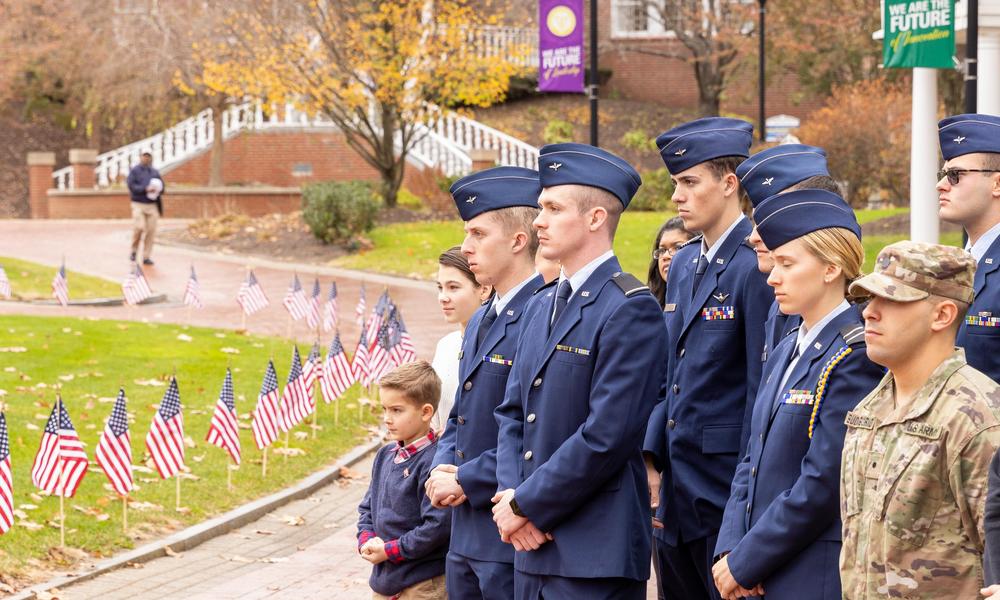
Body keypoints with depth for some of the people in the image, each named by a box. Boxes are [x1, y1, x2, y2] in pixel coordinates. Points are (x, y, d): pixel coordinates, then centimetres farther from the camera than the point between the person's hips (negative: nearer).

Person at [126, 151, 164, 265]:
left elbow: (162, 187, 15)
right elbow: (131, 185, -7)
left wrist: (156, 189, -8)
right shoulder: (135, 171, 4)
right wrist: (145, 189, -17)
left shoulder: (155, 172, 17)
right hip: (139, 204, -4)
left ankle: (147, 257, 2)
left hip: (152, 205, 4)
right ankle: (134, 251, 8)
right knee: (138, 228, -15)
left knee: (151, 231, -3)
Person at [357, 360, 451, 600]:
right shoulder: (385, 455, 8)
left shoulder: (431, 462, -18)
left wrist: (389, 550, -15)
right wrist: (367, 541, -2)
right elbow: (367, 508, 17)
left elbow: (437, 526, -22)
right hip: (383, 580, 8)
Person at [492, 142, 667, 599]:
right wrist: (510, 495, -2)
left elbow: (607, 436, -18)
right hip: (533, 546, 8)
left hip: (594, 554, -8)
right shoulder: (540, 307, 15)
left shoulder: (630, 309, -12)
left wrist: (525, 505, -12)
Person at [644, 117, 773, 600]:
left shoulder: (755, 267, -14)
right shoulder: (683, 264, 13)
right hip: (677, 488, 8)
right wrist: (652, 459, 10)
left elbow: (763, 389, -15)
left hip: (725, 484, -8)